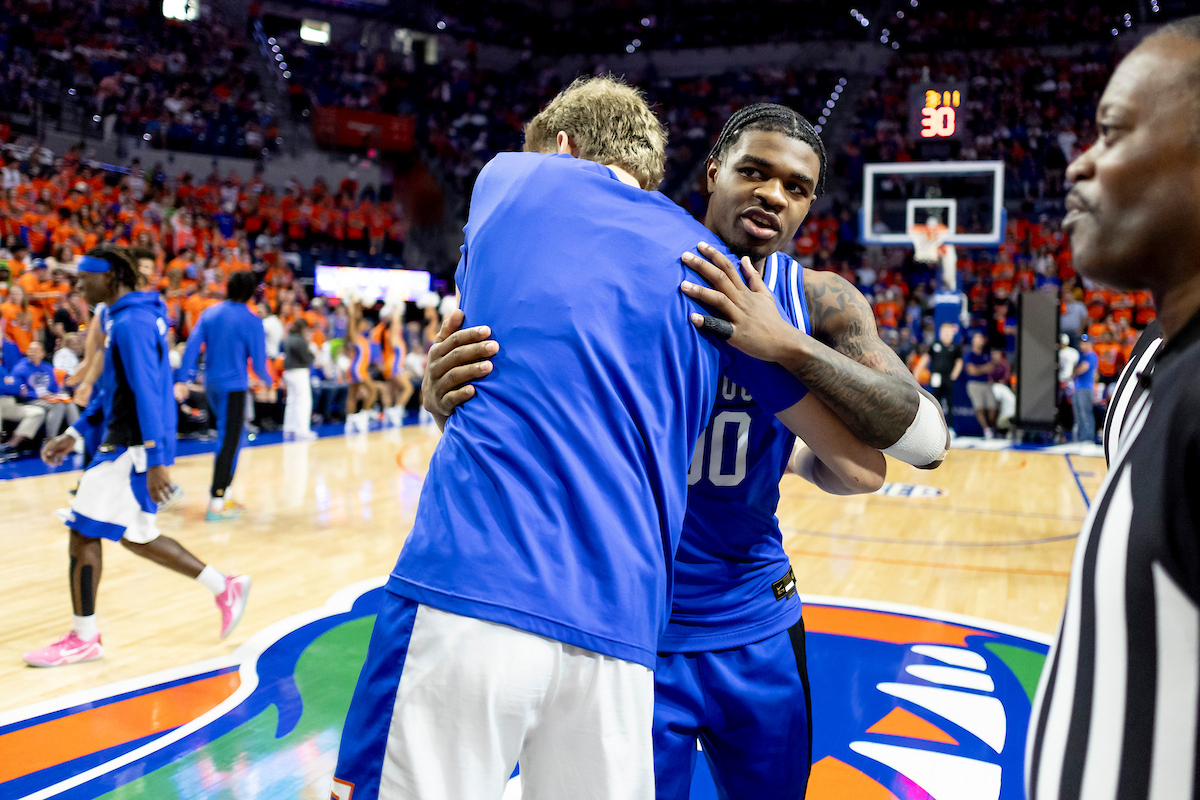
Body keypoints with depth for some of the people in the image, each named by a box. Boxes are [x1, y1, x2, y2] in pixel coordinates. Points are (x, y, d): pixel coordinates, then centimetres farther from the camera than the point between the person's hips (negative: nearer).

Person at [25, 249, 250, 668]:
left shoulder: (131, 323, -17)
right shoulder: (132, 316, 15)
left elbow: (147, 393, -23)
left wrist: (155, 461, -26)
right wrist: (74, 434, 20)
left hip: (132, 448, -10)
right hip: (128, 445, 10)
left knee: (84, 532, -2)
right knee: (134, 535, 16)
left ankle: (83, 638, 10)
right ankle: (224, 588, 20)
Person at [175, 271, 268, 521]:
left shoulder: (209, 314, 6)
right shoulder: (251, 321, -9)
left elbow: (192, 346, 0)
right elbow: (258, 360, -7)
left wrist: (182, 379, -1)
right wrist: (263, 378, 14)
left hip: (211, 385, 6)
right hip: (234, 385, -6)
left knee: (229, 438, 20)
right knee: (228, 443, -3)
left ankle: (224, 493, 23)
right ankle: (216, 503, -5)